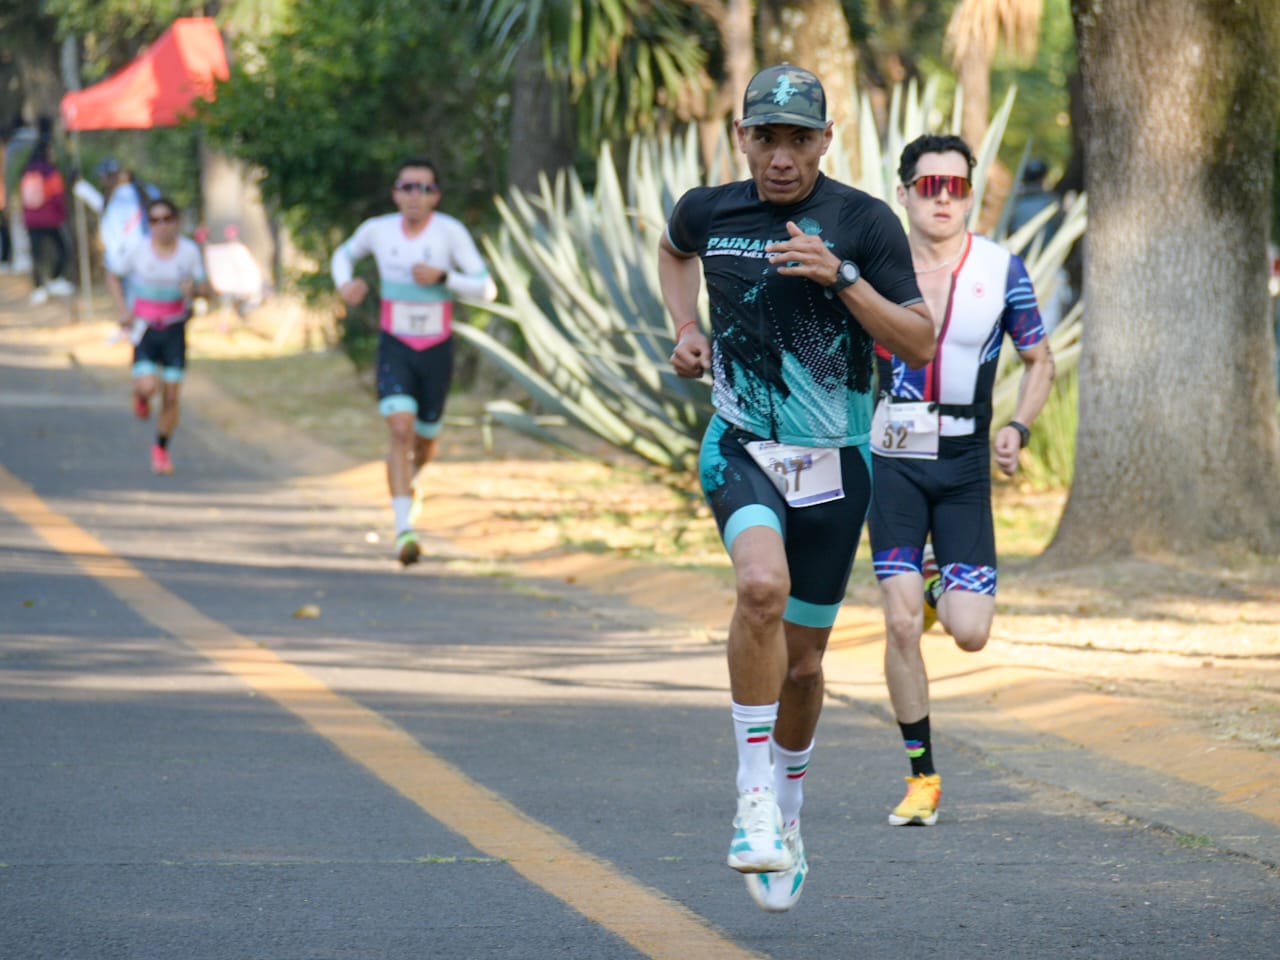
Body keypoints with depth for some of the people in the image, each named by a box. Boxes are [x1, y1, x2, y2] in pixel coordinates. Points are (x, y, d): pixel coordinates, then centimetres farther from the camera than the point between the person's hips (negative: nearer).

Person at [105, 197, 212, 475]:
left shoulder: (189, 251, -5)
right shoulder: (137, 249, -8)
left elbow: (205, 290, 2)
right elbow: (113, 277, 6)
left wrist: (194, 289, -22)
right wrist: (121, 309, -8)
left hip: (175, 330, 1)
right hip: (144, 329, -1)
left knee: (171, 397, 0)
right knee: (147, 387, -21)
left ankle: (162, 450, 22)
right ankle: (141, 395, 18)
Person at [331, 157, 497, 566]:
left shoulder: (451, 231, -13)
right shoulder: (378, 229, -6)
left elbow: (487, 290, -13)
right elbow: (343, 255, 15)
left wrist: (442, 277, -28)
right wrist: (345, 284, -7)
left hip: (437, 351, 1)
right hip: (395, 350, -1)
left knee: (425, 442, 16)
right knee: (400, 431, -22)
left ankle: (409, 476, 55)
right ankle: (404, 532, -27)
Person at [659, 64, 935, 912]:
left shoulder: (865, 222, -7)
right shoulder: (709, 211, 1)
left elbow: (920, 343, -11)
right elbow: (674, 248, 27)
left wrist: (839, 275, -23)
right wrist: (686, 328, 10)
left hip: (834, 462, 0)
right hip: (742, 450, 0)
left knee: (803, 662, 9)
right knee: (763, 585, -31)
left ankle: (788, 812, 37)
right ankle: (754, 798, -23)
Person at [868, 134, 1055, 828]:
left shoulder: (1002, 271, -2)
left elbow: (1039, 361, 8)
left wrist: (1017, 428, -8)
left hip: (965, 465, 0)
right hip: (892, 462, 0)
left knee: (970, 633, -7)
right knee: (900, 625, -11)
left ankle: (939, 586, 30)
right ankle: (921, 777, 1)